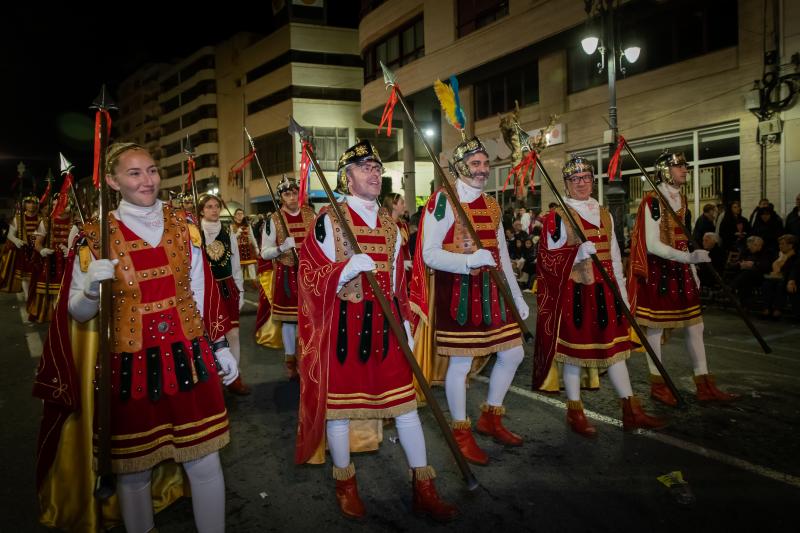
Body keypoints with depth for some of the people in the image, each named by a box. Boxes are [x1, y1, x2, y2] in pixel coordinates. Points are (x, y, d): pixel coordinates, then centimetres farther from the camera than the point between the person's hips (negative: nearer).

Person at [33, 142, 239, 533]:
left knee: (205, 462, 9)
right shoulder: (97, 236, -5)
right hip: (130, 367, -2)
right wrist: (92, 288, -22)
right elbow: (77, 313, 0)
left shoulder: (182, 223, 3)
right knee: (134, 470, 12)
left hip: (189, 358, 2)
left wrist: (220, 345, 11)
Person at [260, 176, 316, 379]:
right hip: (286, 273, -3)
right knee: (289, 317, 5)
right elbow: (264, 253, -5)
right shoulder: (274, 220, -6)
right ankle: (290, 357, 20)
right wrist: (282, 248, -23)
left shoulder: (310, 214, 4)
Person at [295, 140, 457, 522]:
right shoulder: (328, 220, -4)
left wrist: (405, 322, 11)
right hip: (343, 325, -4)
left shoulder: (390, 226, 13)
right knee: (339, 399, 7)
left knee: (404, 400, 7)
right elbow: (311, 277, -7)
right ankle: (345, 482, 29)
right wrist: (348, 269, -24)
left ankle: (423, 488, 20)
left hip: (385, 324, 5)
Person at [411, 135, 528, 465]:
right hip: (458, 292, -7)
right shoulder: (443, 201, -8)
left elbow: (502, 255, 18)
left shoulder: (492, 205, 15)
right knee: (460, 363, 0)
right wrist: (469, 261, -28)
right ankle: (461, 432, 20)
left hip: (491, 290, 8)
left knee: (513, 354, 12)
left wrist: (518, 298, 16)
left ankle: (490, 418, 32)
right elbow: (429, 255, -15)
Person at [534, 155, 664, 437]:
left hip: (605, 291, 6)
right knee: (573, 349, 3)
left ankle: (631, 411, 19)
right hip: (574, 293, -5)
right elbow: (551, 259, -9)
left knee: (614, 347, 10)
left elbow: (615, 258, 16)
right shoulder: (557, 217, -4)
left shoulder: (604, 214, 14)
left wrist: (622, 294, 13)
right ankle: (575, 411, 17)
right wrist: (578, 253, -26)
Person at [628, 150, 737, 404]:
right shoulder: (653, 200, -13)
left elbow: (681, 240, 17)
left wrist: (693, 272, 16)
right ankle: (657, 384, 16)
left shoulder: (682, 199, 13)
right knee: (656, 327, 2)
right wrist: (689, 257, -26)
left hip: (680, 270, 8)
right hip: (658, 271, -8)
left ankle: (704, 385, 20)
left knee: (695, 325, 10)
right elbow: (652, 245, -19)